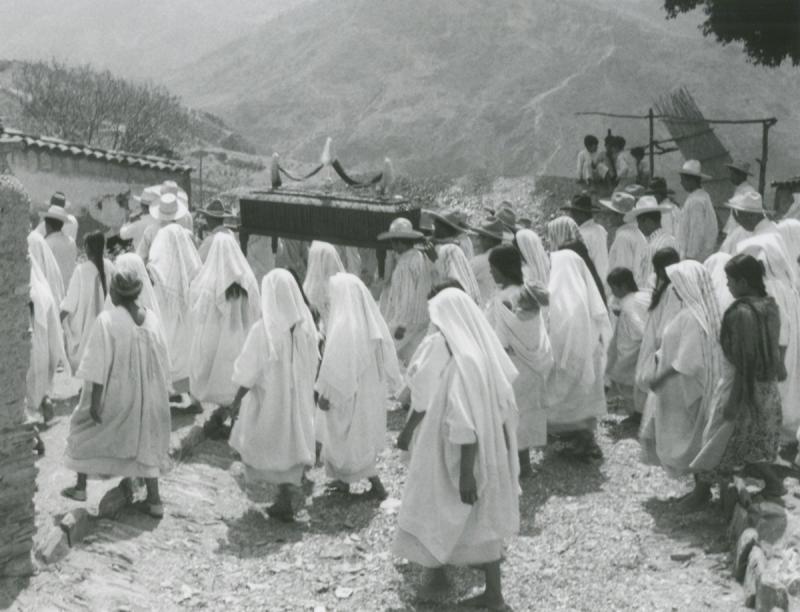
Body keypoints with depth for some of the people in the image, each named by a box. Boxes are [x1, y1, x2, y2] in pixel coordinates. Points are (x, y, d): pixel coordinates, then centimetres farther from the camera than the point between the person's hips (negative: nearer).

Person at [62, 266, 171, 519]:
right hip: (146, 393, 4)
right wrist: (159, 390, 13)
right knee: (145, 439, 14)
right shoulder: (150, 319, -3)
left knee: (85, 430, 19)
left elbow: (100, 365, -18)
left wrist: (95, 400, -14)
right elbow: (161, 362, 2)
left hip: (115, 392, -4)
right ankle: (154, 500, 9)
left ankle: (80, 487, 26)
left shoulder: (107, 320, -18)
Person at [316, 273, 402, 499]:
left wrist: (324, 394, -10)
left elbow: (333, 364, -21)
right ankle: (345, 480, 33)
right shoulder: (372, 319, -6)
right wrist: (386, 386, 13)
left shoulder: (342, 326, -25)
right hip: (372, 392, 7)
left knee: (350, 440, 10)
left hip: (348, 393, -7)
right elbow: (387, 357, 2)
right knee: (364, 435, 21)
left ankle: (377, 486, 14)